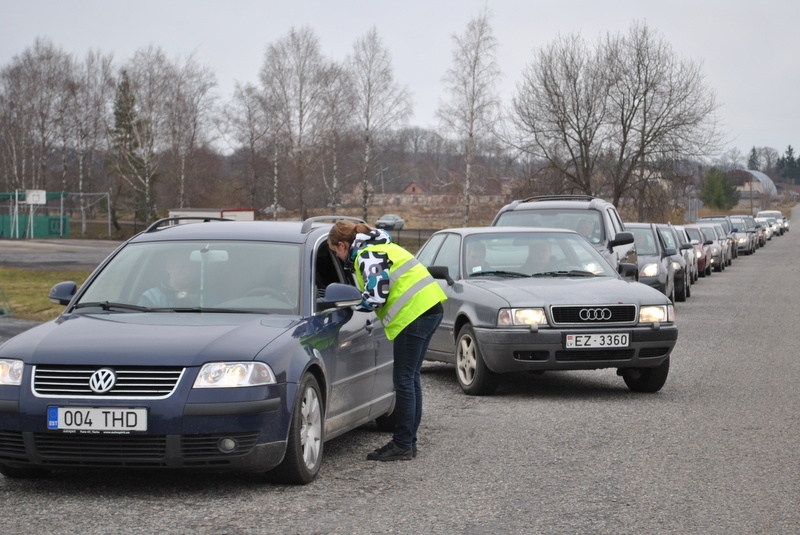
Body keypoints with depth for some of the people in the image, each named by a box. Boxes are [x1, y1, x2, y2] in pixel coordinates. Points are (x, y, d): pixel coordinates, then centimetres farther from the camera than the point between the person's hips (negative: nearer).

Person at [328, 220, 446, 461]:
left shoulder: (366, 255, -9)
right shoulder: (380, 246, 21)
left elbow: (376, 297, -17)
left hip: (414, 314, -10)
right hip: (429, 307, 10)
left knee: (404, 380, -4)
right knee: (411, 378, 15)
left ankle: (402, 446, 0)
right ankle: (408, 441, 22)